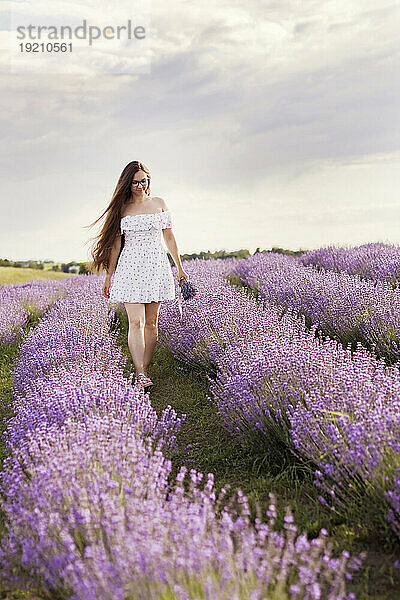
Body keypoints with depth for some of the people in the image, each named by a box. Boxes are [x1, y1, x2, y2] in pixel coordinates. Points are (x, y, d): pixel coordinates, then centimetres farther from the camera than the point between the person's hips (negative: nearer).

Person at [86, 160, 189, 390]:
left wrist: (180, 267, 10)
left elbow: (169, 237, 11)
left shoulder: (159, 203, 8)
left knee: (151, 322, 3)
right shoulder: (121, 208, 6)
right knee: (136, 321, -11)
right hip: (131, 267, -2)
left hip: (156, 266, 2)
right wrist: (110, 276, 6)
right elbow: (116, 244, 7)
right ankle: (140, 374, -14)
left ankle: (145, 370, 11)